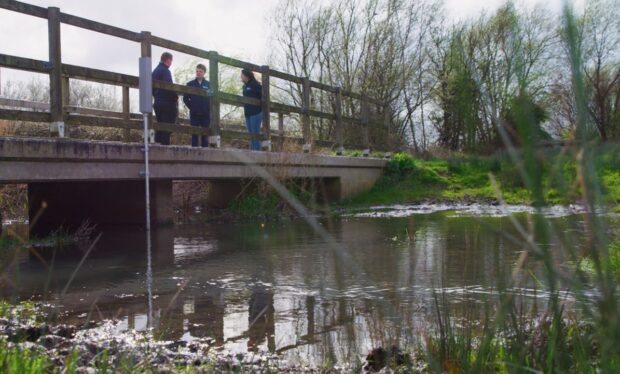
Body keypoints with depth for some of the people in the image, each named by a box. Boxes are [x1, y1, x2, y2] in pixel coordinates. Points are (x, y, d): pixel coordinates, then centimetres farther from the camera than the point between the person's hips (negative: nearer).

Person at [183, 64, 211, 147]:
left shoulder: (208, 84, 8)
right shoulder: (190, 84, 8)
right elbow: (185, 98, 7)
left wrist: (209, 108, -3)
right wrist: (191, 107, -2)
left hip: (206, 114, 0)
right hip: (194, 114, 0)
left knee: (205, 134, 4)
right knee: (194, 134, 0)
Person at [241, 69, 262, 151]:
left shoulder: (255, 84, -9)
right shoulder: (245, 86, 15)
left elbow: (263, 93, -14)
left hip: (256, 113, -8)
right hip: (248, 113, 8)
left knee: (255, 134, -8)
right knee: (251, 134, 10)